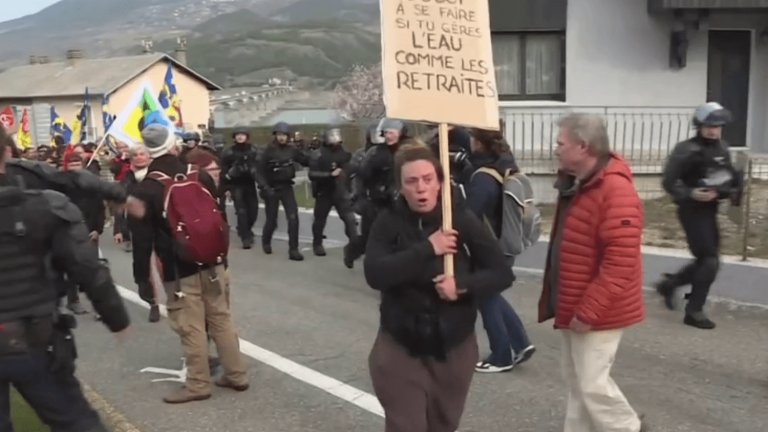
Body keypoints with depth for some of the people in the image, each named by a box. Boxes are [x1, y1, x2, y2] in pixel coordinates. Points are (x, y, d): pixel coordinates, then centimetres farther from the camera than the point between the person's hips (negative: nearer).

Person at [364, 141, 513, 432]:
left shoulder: (462, 220, -9)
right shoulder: (389, 222, -9)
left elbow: (502, 274, -6)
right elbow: (375, 274, -23)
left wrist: (463, 285, -23)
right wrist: (427, 249, -26)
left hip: (454, 347, 2)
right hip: (401, 347, -1)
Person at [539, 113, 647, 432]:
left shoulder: (616, 191, -23)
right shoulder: (575, 184, 8)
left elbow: (619, 264, -27)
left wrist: (589, 311, -23)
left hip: (596, 312, -9)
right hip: (573, 305, 10)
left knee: (592, 384, -2)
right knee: (576, 382, 17)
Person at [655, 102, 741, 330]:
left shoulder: (722, 147, 6)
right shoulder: (686, 150, -17)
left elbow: (729, 175, 20)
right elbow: (669, 182, -17)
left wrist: (731, 189, 1)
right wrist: (691, 194, -30)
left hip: (710, 210, 8)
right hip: (693, 210, -8)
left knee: (706, 260, 14)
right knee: (710, 261, -7)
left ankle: (669, 283, 33)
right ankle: (694, 311, 5)